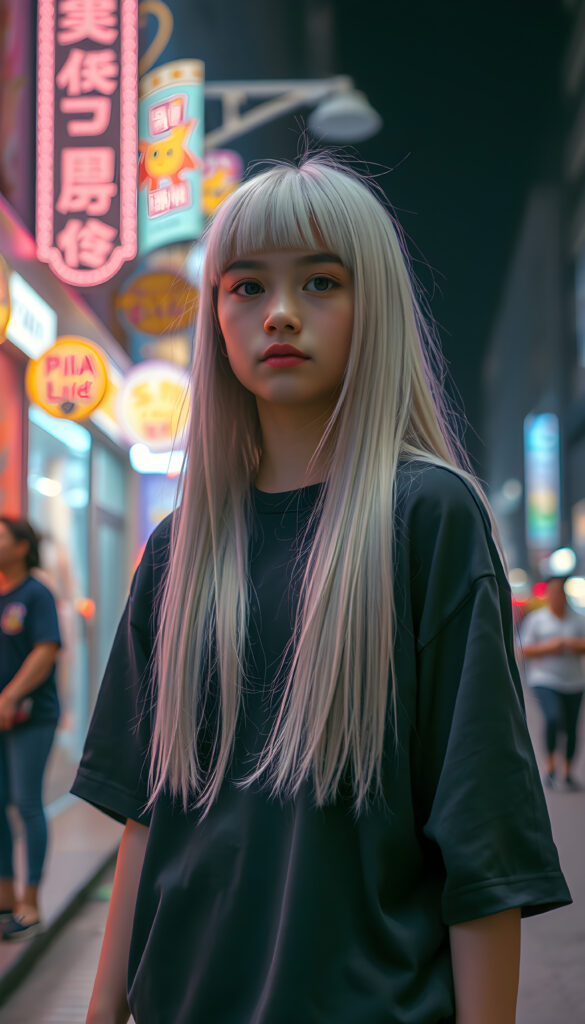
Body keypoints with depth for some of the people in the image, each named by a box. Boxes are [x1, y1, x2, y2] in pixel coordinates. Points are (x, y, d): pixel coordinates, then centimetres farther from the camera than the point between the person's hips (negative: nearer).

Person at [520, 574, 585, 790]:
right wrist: (548, 647, -15)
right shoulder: (535, 619, 2)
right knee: (553, 717, -25)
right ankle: (550, 765, -8)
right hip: (545, 680, -3)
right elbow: (526, 651, -1)